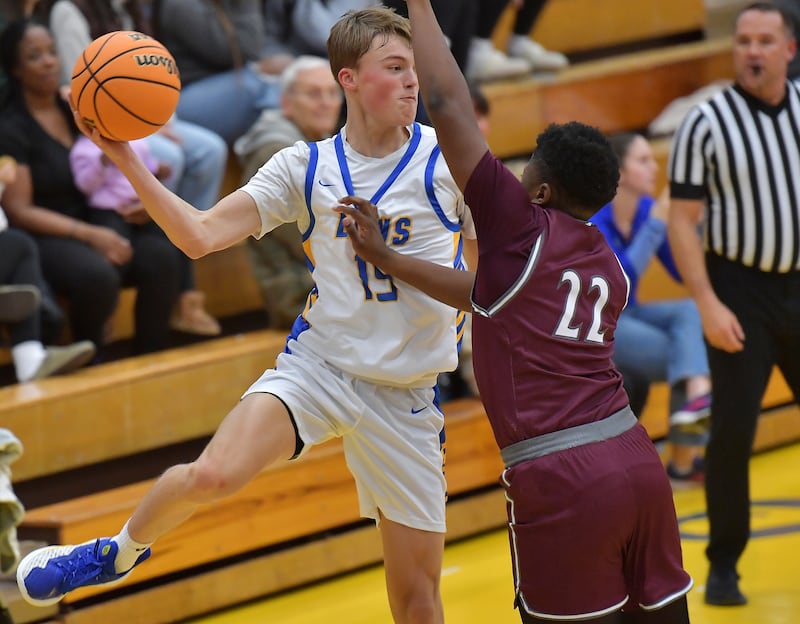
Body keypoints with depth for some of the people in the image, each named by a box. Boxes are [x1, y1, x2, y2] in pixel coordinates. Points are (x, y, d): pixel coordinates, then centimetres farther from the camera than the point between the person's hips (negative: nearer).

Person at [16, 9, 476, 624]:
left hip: (406, 397, 0)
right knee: (212, 474, -27)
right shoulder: (305, 168, 0)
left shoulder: (447, 159, -4)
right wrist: (126, 160, -12)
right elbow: (201, 235, -4)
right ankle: (120, 552, 6)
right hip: (319, 362, 0)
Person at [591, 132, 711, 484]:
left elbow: (684, 273, 3)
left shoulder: (648, 209, 0)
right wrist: (658, 222, -30)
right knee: (680, 353, -24)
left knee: (691, 312, -23)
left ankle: (696, 393, -39)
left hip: (627, 316, 7)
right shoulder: (591, 216, -18)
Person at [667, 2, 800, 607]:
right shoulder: (706, 124, -8)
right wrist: (708, 304, -15)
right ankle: (723, 566, 7)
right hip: (741, 291, -4)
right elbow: (682, 221, -7)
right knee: (732, 431, -5)